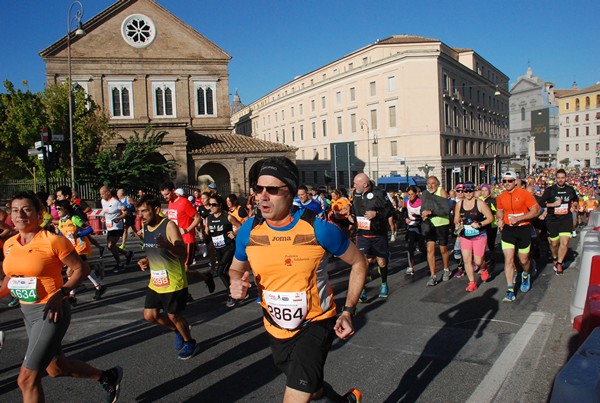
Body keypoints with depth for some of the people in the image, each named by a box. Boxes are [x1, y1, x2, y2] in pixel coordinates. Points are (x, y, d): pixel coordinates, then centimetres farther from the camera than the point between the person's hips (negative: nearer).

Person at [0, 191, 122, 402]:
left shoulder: (53, 241, -17)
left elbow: (82, 268, -11)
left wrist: (61, 293, -23)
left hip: (51, 312, -8)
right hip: (27, 312, 8)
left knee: (27, 379, -6)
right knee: (56, 367, 21)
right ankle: (108, 377, 43)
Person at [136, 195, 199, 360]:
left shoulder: (169, 226, -20)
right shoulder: (145, 227, 3)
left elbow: (183, 254, -28)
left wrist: (167, 245, -46)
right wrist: (146, 260, 1)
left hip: (174, 282, -7)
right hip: (155, 282, 7)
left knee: (174, 316, 3)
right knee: (150, 315, 9)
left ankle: (190, 343, 30)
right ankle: (178, 331, 35)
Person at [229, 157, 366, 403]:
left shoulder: (318, 229, -21)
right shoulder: (249, 230, -11)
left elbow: (358, 263, -7)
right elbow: (236, 268, 8)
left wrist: (348, 311, -13)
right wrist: (237, 283, -15)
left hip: (316, 324, -4)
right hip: (276, 329, 5)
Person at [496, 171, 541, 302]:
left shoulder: (524, 194, -11)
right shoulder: (501, 197, 2)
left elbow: (537, 210, -12)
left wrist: (519, 218, -21)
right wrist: (500, 220, -2)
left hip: (523, 230, -2)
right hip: (508, 230, 2)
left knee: (524, 260, 10)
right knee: (508, 260, -7)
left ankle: (526, 276, 46)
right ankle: (510, 290, -3)